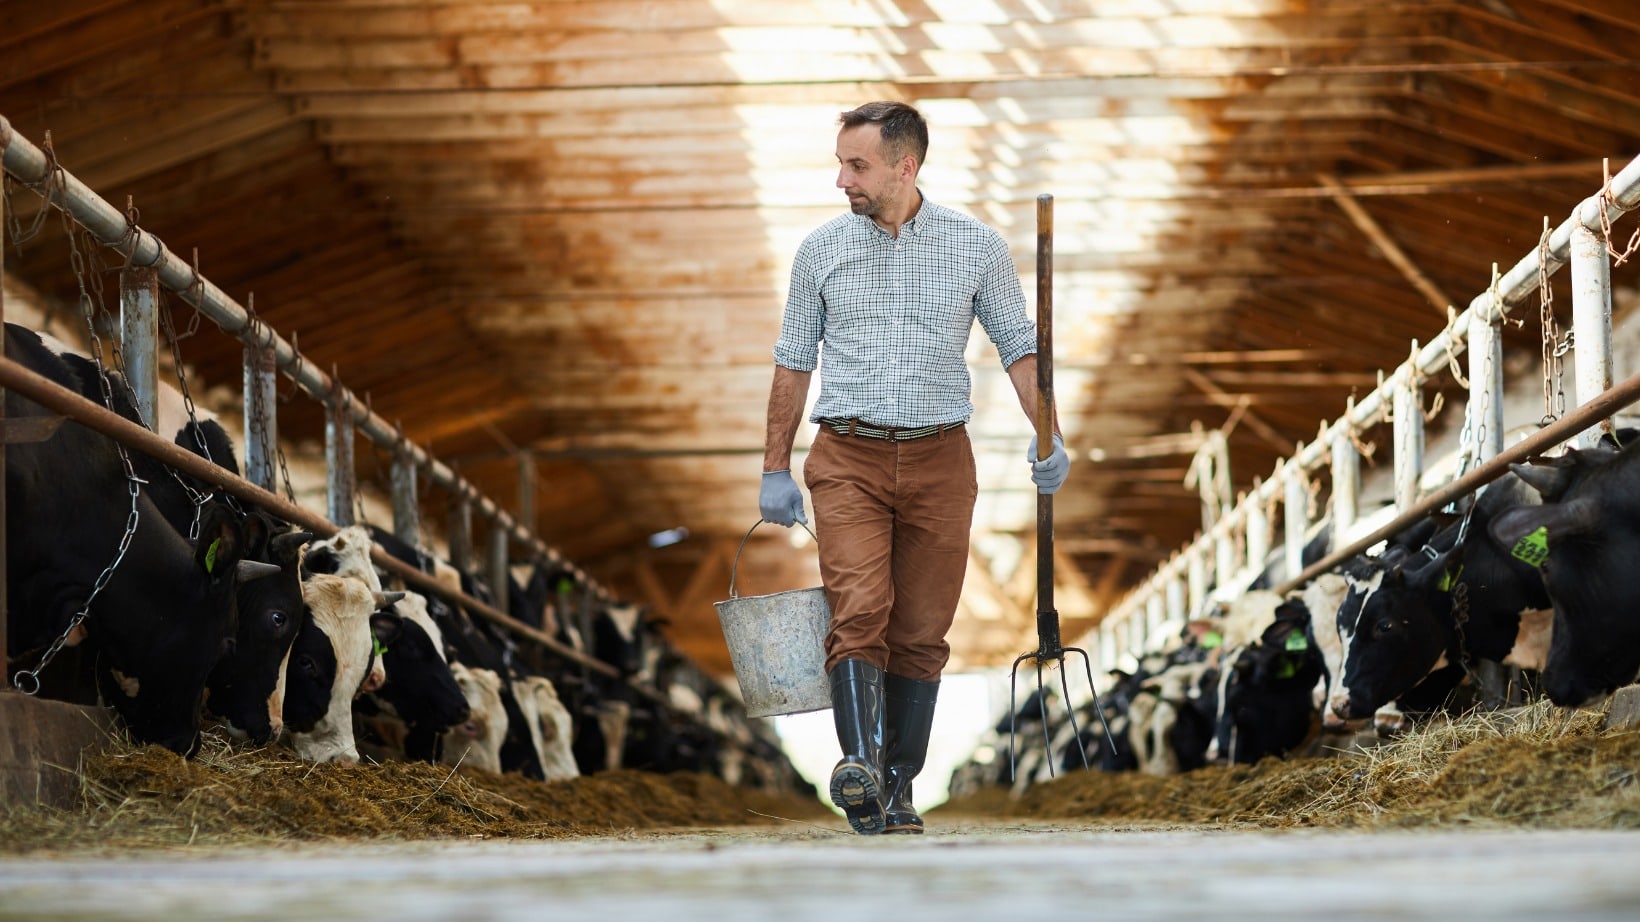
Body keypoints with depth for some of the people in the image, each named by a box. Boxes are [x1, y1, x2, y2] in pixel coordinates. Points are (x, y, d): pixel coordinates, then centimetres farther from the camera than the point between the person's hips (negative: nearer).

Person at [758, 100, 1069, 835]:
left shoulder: (977, 248, 2)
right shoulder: (821, 250, 5)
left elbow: (1019, 345, 7)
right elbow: (793, 361, 11)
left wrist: (1047, 434, -7)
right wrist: (775, 469, 8)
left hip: (939, 458, 1)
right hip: (848, 458, 0)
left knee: (921, 632, 3)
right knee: (858, 611, -18)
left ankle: (898, 785, 11)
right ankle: (860, 764, -30)